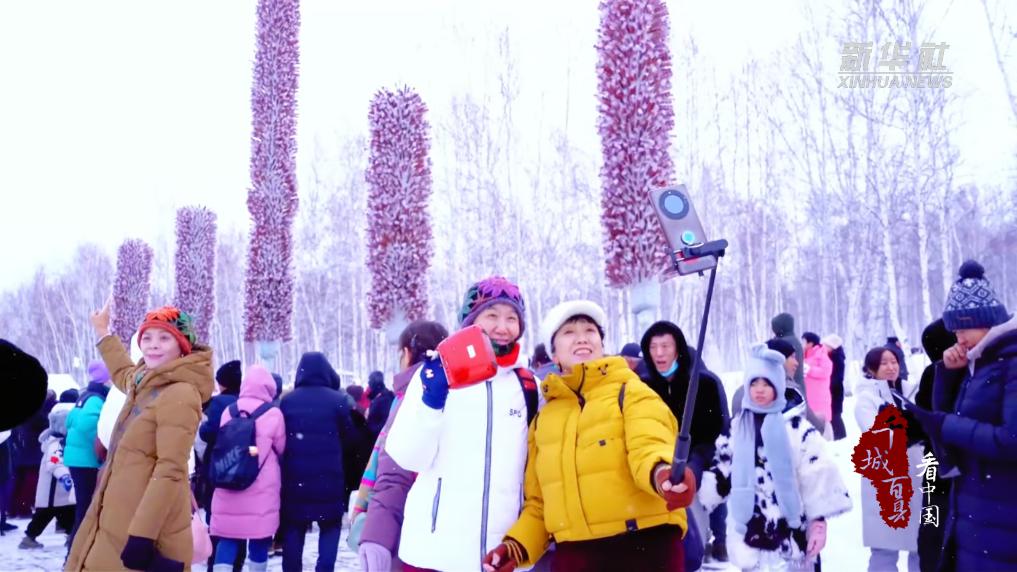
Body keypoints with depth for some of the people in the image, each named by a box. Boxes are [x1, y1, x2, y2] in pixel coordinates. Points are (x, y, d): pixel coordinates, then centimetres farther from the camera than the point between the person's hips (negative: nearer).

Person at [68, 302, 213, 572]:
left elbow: (170, 472, -24)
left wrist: (142, 537, -28)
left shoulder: (180, 394, -17)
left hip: (142, 535, -10)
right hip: (117, 527, 10)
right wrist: (103, 333, 52)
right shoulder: (145, 382, 13)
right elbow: (123, 373, 40)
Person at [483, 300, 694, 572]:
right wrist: (516, 545, 2)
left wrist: (663, 473, -38)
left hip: (644, 546, -4)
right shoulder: (542, 420, 16)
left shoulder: (632, 393, 4)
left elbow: (648, 446, -15)